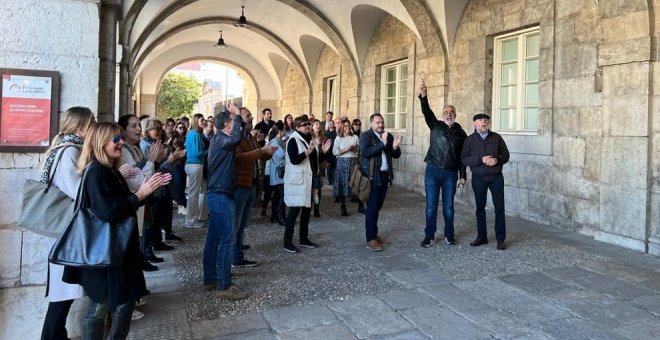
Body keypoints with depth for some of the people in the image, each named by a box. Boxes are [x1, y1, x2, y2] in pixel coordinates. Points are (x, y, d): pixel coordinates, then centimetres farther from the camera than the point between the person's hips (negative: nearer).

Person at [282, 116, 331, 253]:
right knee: (294, 210, -7)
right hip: (297, 180, -8)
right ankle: (287, 241, -1)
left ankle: (304, 238, 23)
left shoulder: (310, 139, 13)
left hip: (310, 179, 8)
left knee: (307, 209, 12)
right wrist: (308, 150, -30)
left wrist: (323, 151, 4)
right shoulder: (293, 140, -11)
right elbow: (294, 160, -24)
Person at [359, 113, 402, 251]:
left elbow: (396, 155, 11)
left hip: (384, 176, 6)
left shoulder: (388, 136, 13)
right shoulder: (365, 136, -5)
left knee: (377, 207, 14)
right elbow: (365, 153, -22)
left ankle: (375, 234, 24)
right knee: (372, 207, -5)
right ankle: (370, 239, -1)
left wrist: (395, 146, -10)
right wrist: (382, 143, -26)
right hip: (372, 177, -6)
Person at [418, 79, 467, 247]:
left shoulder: (461, 133, 8)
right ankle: (429, 236, 11)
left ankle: (449, 234, 22)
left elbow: (462, 156, 10)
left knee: (448, 206, 8)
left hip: (450, 173, 1)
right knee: (431, 205, 2)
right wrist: (423, 96, -30)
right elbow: (426, 112, -13)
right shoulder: (436, 125, 4)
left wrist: (462, 175, 5)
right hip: (433, 170, -1)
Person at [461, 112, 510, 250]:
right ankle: (482, 236, 21)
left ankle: (501, 239, 7)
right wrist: (481, 159, -21)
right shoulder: (470, 140, -1)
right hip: (478, 178, 0)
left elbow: (506, 155, 6)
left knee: (499, 207, -1)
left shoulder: (496, 137, 2)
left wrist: (497, 159, -15)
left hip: (496, 177, 0)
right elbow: (464, 159, -9)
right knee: (480, 207, 9)